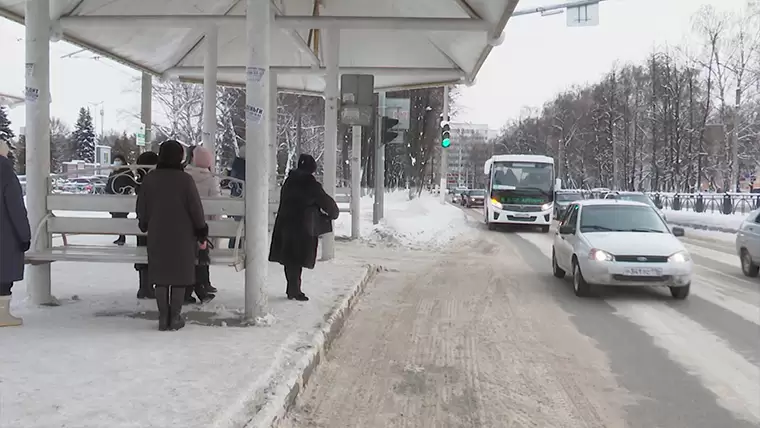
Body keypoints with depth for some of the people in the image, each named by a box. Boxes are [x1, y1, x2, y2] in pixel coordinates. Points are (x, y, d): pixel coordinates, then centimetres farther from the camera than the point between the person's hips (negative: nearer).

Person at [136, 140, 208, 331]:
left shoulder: (149, 179, -1)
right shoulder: (185, 179, -11)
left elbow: (141, 209, 8)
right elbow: (196, 208, -8)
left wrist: (145, 226, 26)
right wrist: (202, 233, 2)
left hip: (157, 236, 3)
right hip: (182, 237, -3)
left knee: (161, 276, 9)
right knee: (180, 276, 6)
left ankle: (163, 318, 11)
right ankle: (175, 318, 9)